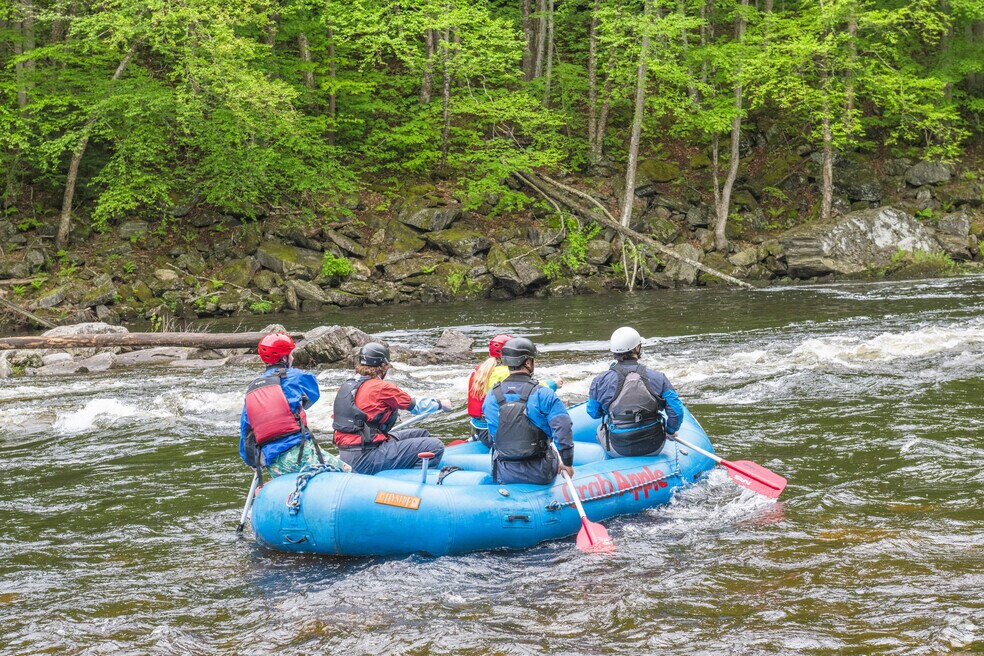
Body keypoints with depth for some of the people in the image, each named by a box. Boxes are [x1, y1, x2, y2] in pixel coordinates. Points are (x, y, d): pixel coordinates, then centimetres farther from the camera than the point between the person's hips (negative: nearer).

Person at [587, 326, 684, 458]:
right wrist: (671, 430, 12)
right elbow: (676, 411, -9)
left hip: (619, 451, 0)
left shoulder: (600, 381, -9)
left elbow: (593, 413, 4)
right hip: (653, 449, 1)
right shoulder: (657, 378, -9)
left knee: (601, 430, 33)